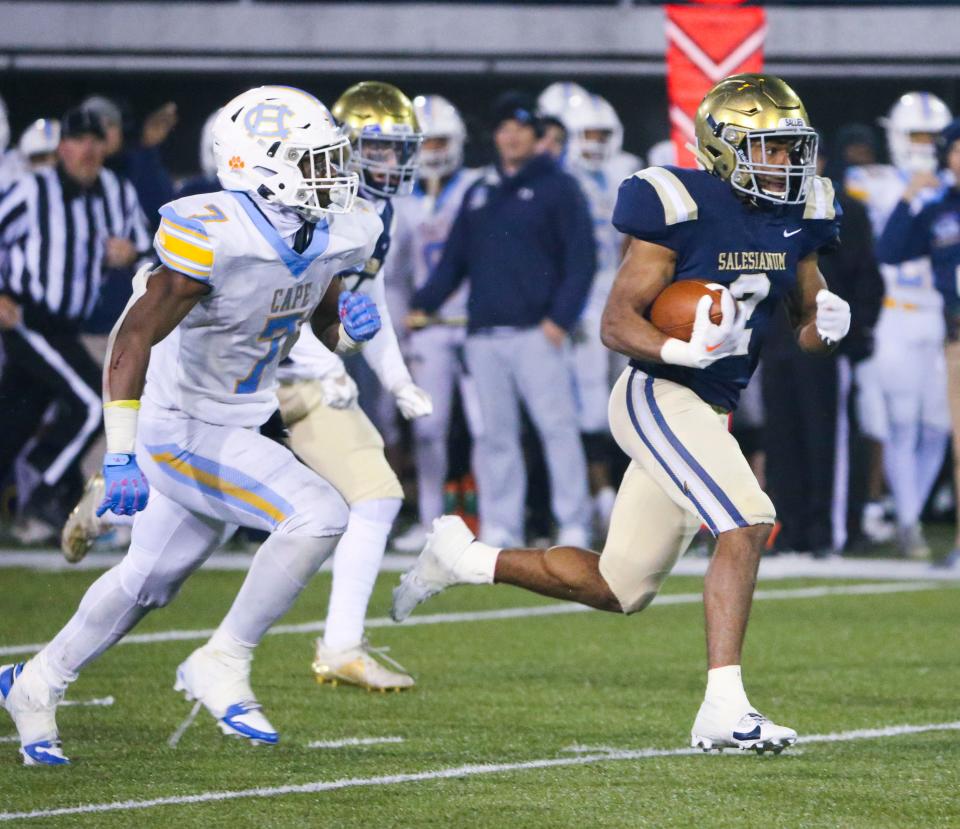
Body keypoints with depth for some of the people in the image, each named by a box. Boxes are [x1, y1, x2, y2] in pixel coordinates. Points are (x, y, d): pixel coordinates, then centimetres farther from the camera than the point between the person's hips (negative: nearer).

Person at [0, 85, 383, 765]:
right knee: (318, 517, -22)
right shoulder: (212, 239, -27)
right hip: (182, 432, -8)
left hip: (236, 427, 8)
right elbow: (132, 343, -25)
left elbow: (325, 326, 14)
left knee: (148, 581, 20)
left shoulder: (334, 236, -3)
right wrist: (120, 458, -28)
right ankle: (221, 666, -8)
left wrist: (349, 326, -11)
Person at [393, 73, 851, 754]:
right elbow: (617, 321, -14)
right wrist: (683, 351, -32)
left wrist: (826, 323, -7)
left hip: (707, 414, 8)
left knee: (616, 589, 12)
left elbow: (807, 325, 18)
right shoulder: (682, 208, -14)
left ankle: (465, 559, 29)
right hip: (657, 395, -8)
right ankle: (724, 710, -24)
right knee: (748, 524, -25)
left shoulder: (798, 217, 8)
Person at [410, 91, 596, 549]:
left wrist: (561, 317, -13)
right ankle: (499, 528, 9)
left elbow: (581, 258, -4)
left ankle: (574, 524, -9)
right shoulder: (479, 193, 19)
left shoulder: (557, 188, 3)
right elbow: (454, 259, 20)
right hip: (484, 334, 5)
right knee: (496, 434, 6)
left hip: (537, 331, -5)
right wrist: (423, 304, 7)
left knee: (556, 425, -10)